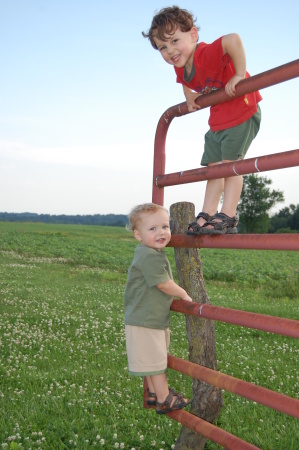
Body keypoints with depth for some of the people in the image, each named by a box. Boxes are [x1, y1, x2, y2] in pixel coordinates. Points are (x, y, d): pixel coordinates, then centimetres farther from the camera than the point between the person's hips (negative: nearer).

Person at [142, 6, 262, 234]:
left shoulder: (207, 54, -28)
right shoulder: (181, 68, 0)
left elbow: (233, 39, -45)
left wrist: (239, 75, -38)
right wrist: (189, 97, 11)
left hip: (242, 114, -9)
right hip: (218, 121, 9)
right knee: (213, 168, 8)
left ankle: (228, 218, -5)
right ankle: (207, 215, 12)